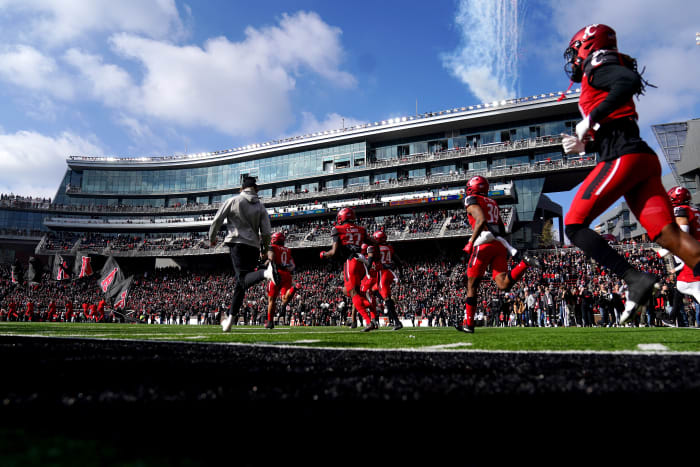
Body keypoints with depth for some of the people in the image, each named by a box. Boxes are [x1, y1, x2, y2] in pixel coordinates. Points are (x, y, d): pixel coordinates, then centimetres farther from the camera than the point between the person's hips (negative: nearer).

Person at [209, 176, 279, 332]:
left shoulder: (232, 201, 5)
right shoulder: (261, 207, 12)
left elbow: (217, 221, 4)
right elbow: (266, 232, 6)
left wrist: (212, 238, 21)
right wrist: (265, 249, 22)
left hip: (237, 243, -4)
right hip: (254, 247, 4)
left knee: (243, 279, -19)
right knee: (239, 283, 11)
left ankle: (266, 273, -51)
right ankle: (230, 319, 15)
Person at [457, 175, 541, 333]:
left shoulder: (472, 200, 5)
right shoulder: (493, 203, 29)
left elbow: (481, 220, -13)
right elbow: (502, 230, 26)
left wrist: (470, 243, -11)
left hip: (484, 244, -6)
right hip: (500, 244, 7)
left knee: (472, 284, 2)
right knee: (503, 284, -4)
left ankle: (468, 323, 5)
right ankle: (525, 263, -23)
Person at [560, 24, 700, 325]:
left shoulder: (598, 67, 4)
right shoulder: (600, 77, 31)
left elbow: (630, 81, -20)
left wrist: (591, 119, -15)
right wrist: (585, 145, 21)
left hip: (625, 158, -9)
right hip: (642, 160, 9)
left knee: (574, 225, -6)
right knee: (670, 236, -2)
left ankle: (634, 278, -17)